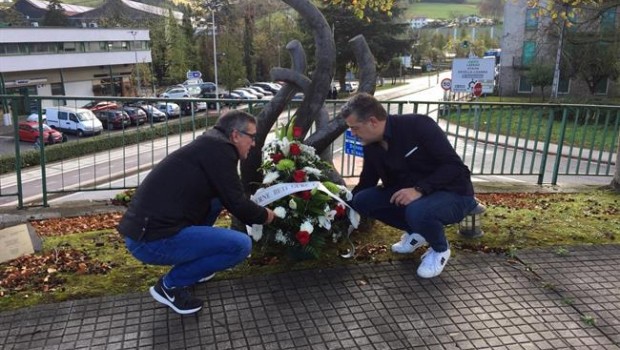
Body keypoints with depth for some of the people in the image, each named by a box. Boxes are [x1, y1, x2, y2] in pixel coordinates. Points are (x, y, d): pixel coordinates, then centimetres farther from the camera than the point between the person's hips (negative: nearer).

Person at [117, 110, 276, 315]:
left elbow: (227, 196, 31)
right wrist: (264, 215, 9)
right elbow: (236, 204, -9)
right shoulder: (219, 150, -10)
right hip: (153, 240, -10)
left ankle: (191, 266, 23)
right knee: (241, 245, -12)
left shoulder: (209, 146, 17)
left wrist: (255, 211, 31)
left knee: (216, 201, 22)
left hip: (144, 229, 10)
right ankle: (170, 285, 1)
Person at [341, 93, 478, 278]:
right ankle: (416, 232, 11)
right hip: (410, 195, 7)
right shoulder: (371, 147, -3)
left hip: (453, 194, -6)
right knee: (362, 201, -10)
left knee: (418, 211, -38)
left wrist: (419, 189, -35)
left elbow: (454, 166, -25)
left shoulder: (418, 125, -23)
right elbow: (365, 185, 8)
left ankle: (440, 249, -3)